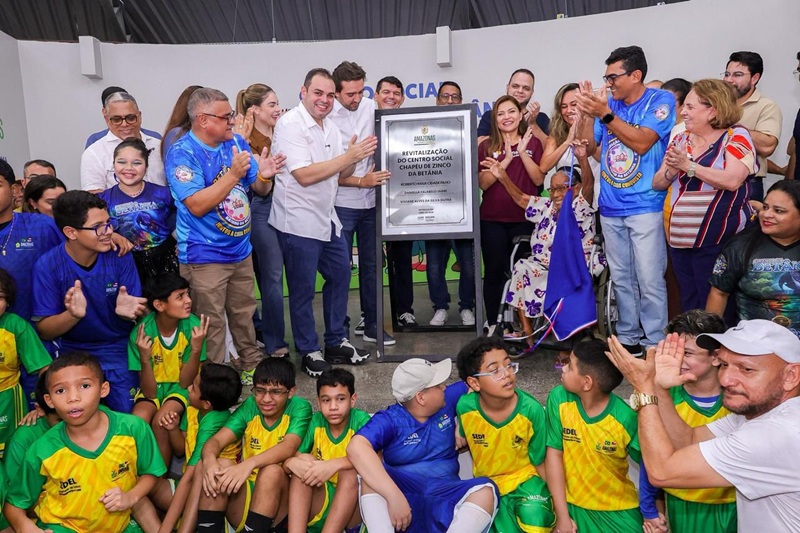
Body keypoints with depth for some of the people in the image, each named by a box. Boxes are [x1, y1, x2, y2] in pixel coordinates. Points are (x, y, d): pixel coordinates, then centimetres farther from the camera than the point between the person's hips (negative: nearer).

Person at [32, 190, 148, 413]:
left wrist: (126, 311, -29)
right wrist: (73, 315, -30)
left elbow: (135, 310, -4)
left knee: (128, 417, -12)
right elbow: (44, 331, -9)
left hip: (119, 351, 0)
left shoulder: (120, 256, -9)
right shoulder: (47, 267, -11)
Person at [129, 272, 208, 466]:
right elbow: (149, 392, -20)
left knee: (160, 422, -28)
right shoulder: (141, 332, -21)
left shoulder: (193, 326, -22)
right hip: (152, 387, 1)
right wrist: (144, 358, -36)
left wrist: (197, 349, -32)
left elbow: (185, 382, -17)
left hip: (180, 388, -1)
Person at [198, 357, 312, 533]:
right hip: (245, 496, 3)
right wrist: (209, 459, -36)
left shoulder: (299, 407, -8)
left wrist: (249, 464, -44)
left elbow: (289, 447, -26)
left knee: (272, 471, -33)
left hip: (281, 501, -3)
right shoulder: (249, 406, 1)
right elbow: (216, 440, -11)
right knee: (221, 465, -24)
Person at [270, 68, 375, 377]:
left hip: (327, 218, 8)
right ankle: (309, 352, 18)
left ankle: (336, 343, 29)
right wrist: (347, 156, -21)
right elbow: (304, 175, -23)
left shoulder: (330, 127, 11)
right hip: (299, 222, -8)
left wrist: (356, 158, -6)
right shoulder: (290, 125, -14)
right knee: (303, 289, 2)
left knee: (340, 276, 14)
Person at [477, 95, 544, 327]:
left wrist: (522, 152, -10)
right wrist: (506, 160, -14)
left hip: (523, 218, 0)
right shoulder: (486, 146, 5)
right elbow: (483, 183, -5)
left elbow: (539, 179, -3)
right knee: (494, 271, 4)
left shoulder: (532, 143, 6)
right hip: (492, 220, 0)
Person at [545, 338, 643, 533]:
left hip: (617, 508, -1)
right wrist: (562, 515, -10)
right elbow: (554, 454, -10)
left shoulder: (625, 418, -20)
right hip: (572, 503, 2)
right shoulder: (559, 398, -14)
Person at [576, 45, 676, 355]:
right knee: (621, 278, 11)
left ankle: (655, 342, 6)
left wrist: (605, 114, -19)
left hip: (645, 206, -5)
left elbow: (642, 142, -17)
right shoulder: (607, 103, 9)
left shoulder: (660, 101, -4)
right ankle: (628, 337, 22)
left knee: (649, 279, -5)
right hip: (610, 207, 5)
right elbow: (588, 147, 11)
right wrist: (589, 114, -3)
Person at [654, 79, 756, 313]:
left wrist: (688, 166, -18)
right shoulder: (681, 139, 13)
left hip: (717, 241, -6)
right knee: (688, 306, 13)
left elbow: (733, 180, -19)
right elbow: (658, 183, 12)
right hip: (679, 239, 6)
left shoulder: (736, 136, -4)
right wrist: (671, 170, -9)